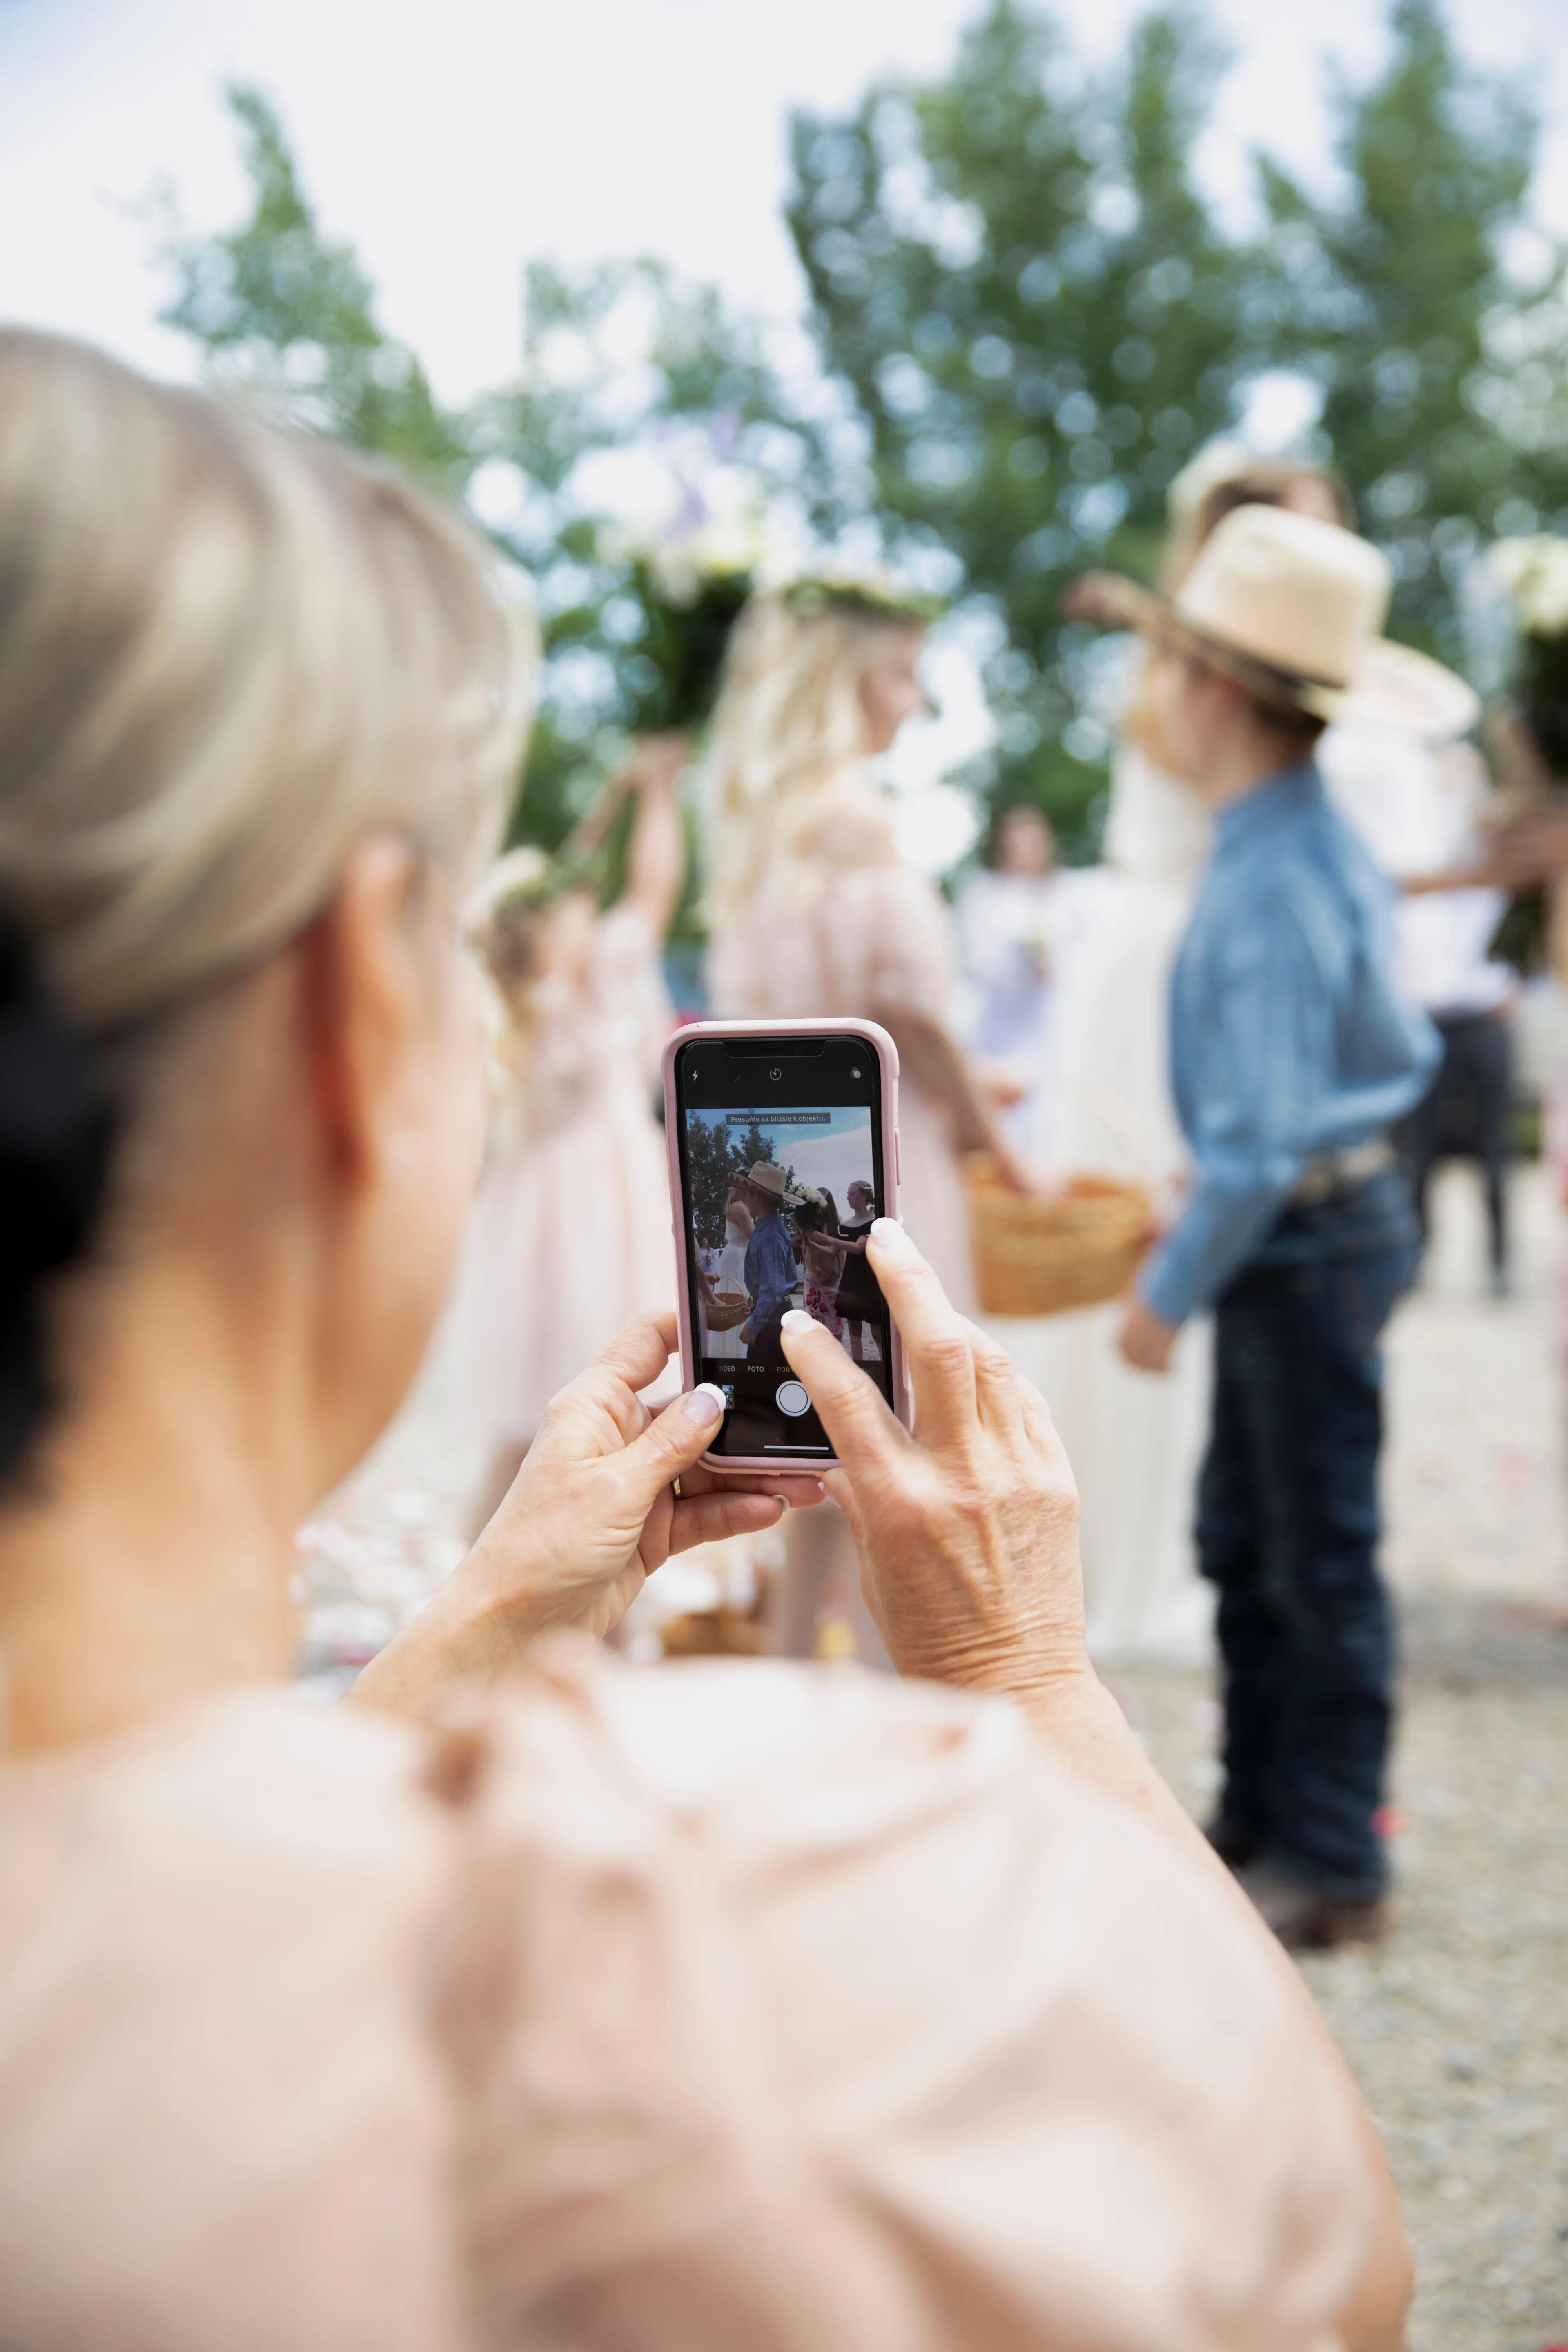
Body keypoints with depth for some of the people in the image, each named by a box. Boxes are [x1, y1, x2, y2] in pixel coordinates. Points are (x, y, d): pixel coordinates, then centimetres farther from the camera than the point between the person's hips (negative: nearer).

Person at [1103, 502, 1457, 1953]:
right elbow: (1398, 1045, 17)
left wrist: (1170, 1292, -16)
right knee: (1244, 1546, 18)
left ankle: (1332, 1869, 16)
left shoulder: (1272, 893, -24)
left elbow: (1262, 1139, -26)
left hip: (1306, 1239, -10)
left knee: (1321, 1561, 2)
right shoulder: (1325, 846, 7)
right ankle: (1262, 1817, 30)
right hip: (1320, 1218, 10)